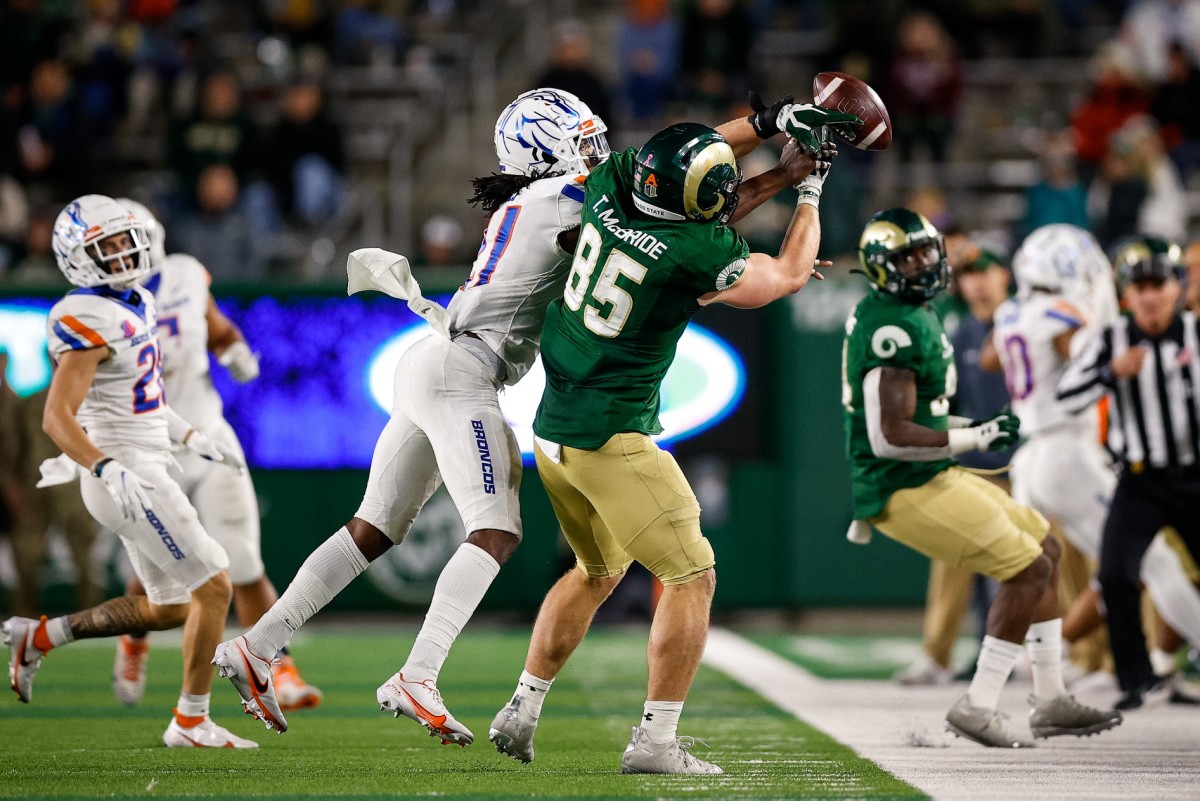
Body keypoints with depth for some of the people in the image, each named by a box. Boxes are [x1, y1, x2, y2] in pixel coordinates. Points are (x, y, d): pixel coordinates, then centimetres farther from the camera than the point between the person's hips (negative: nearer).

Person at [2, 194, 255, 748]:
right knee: (213, 587, -6)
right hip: (129, 477, -10)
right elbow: (57, 417, -24)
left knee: (168, 608, 16)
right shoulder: (91, 322, -18)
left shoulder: (134, 303, 12)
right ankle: (190, 723, 2)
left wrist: (193, 439, 23)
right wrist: (107, 469, -36)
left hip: (143, 469, 10)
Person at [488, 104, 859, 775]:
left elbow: (684, 157, 19)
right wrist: (812, 189, 12)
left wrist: (771, 121, 18)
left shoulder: (612, 186, -4)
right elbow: (789, 276, -1)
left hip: (553, 430, 8)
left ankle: (521, 713, 27)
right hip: (613, 441, -8)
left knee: (598, 570, 25)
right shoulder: (695, 250, -20)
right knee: (691, 579, 1)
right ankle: (656, 741, -4)